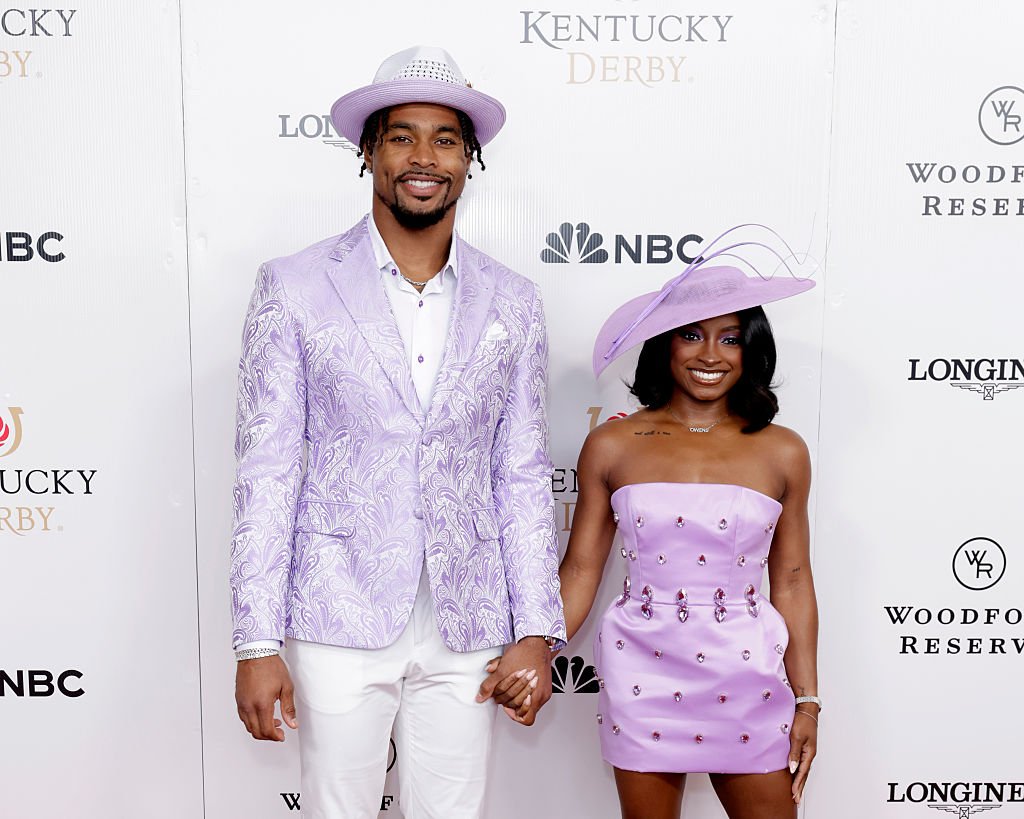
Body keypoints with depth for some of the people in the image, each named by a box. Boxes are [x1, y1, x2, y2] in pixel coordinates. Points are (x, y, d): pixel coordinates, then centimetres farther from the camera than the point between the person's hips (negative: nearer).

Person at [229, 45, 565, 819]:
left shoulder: (512, 304, 5)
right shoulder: (294, 286, -2)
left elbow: (524, 478, 6)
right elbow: (267, 471, -4)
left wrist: (538, 632, 2)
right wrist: (257, 643, -6)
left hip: (466, 632, 2)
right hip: (339, 621, -2)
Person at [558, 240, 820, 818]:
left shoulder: (782, 452, 2)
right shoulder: (612, 446, -1)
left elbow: (792, 582, 5)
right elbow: (581, 569, 2)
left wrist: (807, 701, 5)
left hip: (747, 677, 1)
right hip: (643, 677, 0)